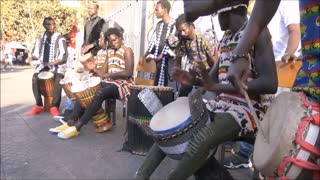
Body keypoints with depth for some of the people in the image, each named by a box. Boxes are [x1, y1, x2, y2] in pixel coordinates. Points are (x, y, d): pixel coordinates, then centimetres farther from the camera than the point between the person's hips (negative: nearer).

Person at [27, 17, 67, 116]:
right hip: (42, 65, 4)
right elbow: (35, 53, 14)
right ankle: (39, 105, -12)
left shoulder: (60, 38, -3)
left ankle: (54, 106, -21)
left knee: (58, 80, -32)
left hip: (57, 65, -4)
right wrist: (35, 56, -11)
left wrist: (51, 63, -22)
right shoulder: (40, 38, 12)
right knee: (35, 78, -24)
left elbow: (63, 57, -10)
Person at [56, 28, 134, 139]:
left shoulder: (127, 51, -4)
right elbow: (103, 72, 12)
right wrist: (93, 68, -7)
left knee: (99, 94, -32)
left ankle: (77, 127, -30)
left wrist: (110, 75, -21)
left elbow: (129, 73, -17)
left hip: (122, 83, -8)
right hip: (109, 82, 8)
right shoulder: (110, 51, 18)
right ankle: (71, 123, -15)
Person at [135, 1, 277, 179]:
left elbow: (270, 84, -22)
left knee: (201, 139, -32)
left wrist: (216, 86, -27)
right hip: (222, 104, 8)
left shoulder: (257, 32, -12)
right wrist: (194, 80, -3)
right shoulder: (226, 38, 13)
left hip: (249, 108, -8)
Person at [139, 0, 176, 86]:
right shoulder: (159, 24, 17)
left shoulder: (174, 24, -6)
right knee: (155, 84, 6)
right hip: (155, 60, 7)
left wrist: (160, 57, -16)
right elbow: (153, 41, 17)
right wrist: (145, 55, 8)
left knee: (160, 85, -8)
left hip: (165, 60, -7)